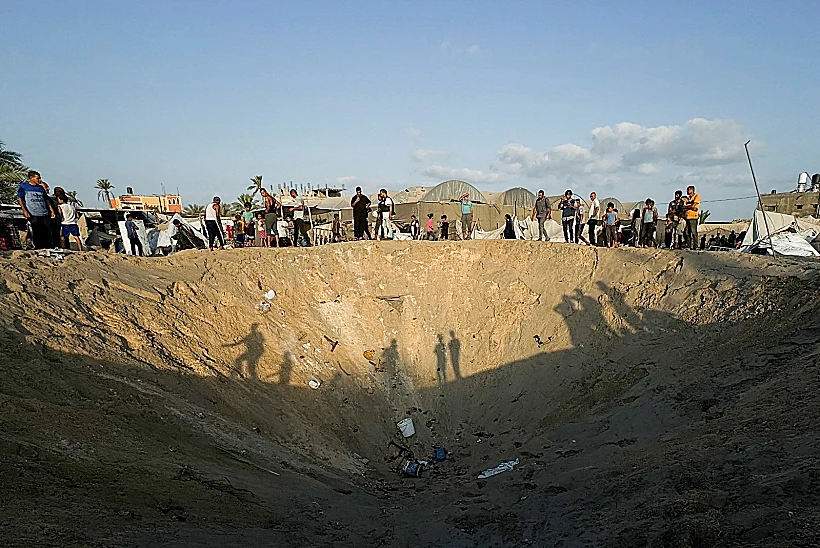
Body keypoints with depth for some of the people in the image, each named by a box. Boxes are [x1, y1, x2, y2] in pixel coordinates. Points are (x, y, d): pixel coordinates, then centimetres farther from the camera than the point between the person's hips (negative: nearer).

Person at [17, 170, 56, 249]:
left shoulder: (41, 188, 19)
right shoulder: (23, 186, 7)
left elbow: (46, 200, 24)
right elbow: (19, 199, 2)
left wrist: (52, 210, 14)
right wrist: (24, 210, -10)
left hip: (45, 214, 4)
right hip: (33, 215, -4)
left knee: (48, 233, -2)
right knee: (36, 233, -5)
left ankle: (47, 249, 4)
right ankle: (38, 249, 1)